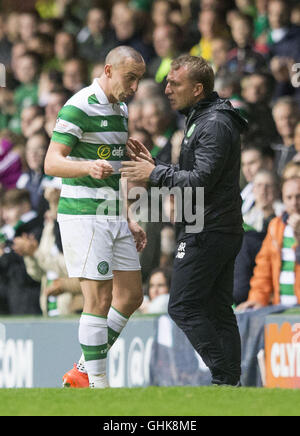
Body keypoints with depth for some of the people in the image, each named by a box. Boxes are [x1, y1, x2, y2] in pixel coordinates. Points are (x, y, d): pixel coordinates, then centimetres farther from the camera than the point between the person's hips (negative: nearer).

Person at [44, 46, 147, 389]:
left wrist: (128, 220, 21)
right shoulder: (79, 108, -13)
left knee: (131, 296, 9)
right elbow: (52, 163, -19)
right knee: (99, 299, -10)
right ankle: (97, 384, -5)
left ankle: (82, 372, 18)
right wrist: (89, 167, -37)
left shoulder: (120, 110, 15)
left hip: (113, 216, 9)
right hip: (83, 216, -9)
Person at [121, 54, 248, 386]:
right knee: (218, 309, 8)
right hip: (222, 232, 10)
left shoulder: (214, 124, -15)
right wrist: (153, 164, 12)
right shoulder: (201, 119, 19)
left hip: (207, 232, -10)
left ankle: (224, 377, -11)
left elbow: (201, 180, -21)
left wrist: (155, 174, -13)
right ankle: (230, 381, 7)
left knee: (183, 306, -9)